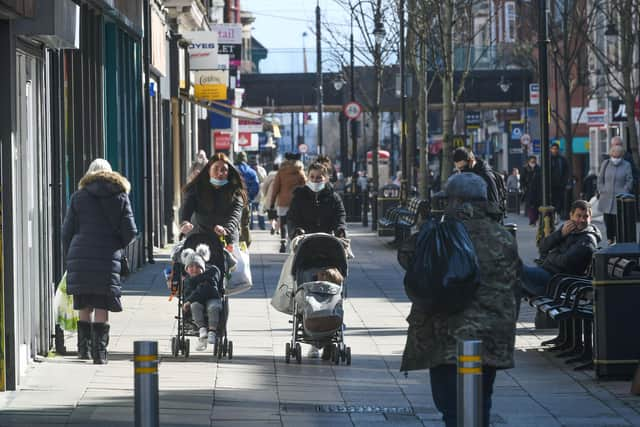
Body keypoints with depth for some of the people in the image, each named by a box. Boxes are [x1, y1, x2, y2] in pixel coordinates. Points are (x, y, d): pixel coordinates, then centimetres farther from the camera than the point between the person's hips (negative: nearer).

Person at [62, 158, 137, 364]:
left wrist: (69, 255, 16)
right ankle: (99, 352, -4)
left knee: (83, 305, 11)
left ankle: (83, 347, 15)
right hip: (108, 259, -1)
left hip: (80, 255, 1)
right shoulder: (120, 196, 7)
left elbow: (67, 231, 6)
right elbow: (130, 231, 2)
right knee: (101, 306, 0)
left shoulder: (79, 196, 7)